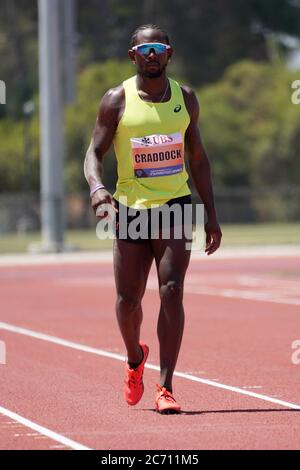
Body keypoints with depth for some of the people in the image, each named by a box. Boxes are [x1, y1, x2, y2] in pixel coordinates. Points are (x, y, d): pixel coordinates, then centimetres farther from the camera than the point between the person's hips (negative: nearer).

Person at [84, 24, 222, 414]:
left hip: (175, 206, 0)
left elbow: (197, 156, 13)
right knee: (128, 300, 6)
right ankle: (135, 359, 39)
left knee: (172, 290, -16)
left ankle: (166, 388, -15)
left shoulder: (185, 99, 5)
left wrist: (211, 215, 10)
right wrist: (97, 187, -26)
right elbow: (95, 152, -4)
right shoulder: (117, 101, -3)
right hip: (130, 209, 0)